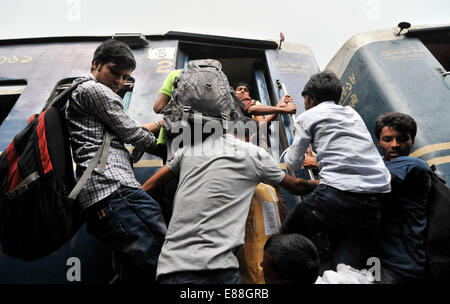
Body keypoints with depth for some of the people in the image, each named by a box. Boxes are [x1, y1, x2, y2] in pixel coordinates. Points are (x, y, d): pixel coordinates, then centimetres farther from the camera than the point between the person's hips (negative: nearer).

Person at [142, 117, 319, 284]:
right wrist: (317, 183, 43)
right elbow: (296, 186, 23)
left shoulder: (190, 147, 16)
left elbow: (145, 190, 17)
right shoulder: (255, 153, 8)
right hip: (217, 266, -4)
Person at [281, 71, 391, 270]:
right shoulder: (353, 113, 26)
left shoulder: (307, 117, 9)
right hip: (376, 198, 6)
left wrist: (288, 154, 33)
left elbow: (293, 164, 10)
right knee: (348, 266, 5)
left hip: (338, 192, -5)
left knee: (288, 234, 13)